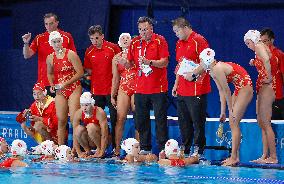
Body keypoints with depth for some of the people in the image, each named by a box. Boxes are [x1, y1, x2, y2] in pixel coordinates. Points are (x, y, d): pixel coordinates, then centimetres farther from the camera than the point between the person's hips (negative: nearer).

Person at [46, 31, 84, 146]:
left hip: (74, 89, -4)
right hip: (60, 92, 5)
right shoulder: (50, 58, 7)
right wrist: (52, 85, 6)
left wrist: (67, 83, -16)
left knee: (74, 119, -11)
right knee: (61, 120, 2)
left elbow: (80, 73, -11)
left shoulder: (71, 55, -8)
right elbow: (50, 74, 25)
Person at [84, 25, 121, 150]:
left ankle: (115, 146, 6)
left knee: (114, 118, -1)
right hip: (96, 90, 3)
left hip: (111, 89, -3)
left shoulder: (113, 48, -4)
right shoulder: (89, 52, 6)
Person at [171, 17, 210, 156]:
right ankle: (185, 149, 18)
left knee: (198, 121, -4)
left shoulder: (198, 40, -9)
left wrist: (193, 74, -21)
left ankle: (198, 150, 0)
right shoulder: (179, 44, 18)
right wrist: (176, 84, 20)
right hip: (182, 90, 9)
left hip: (196, 89, -9)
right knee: (183, 122, 11)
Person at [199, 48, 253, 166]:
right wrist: (223, 112, 12)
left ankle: (234, 157, -9)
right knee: (232, 122, 9)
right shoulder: (212, 71, 8)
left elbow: (227, 91, -17)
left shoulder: (218, 69, -22)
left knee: (234, 123, -10)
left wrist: (230, 109, -9)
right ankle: (235, 156, 11)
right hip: (238, 89, 10)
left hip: (245, 88, -10)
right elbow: (221, 92, 12)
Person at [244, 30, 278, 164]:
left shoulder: (259, 46, -9)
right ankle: (265, 155, 12)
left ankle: (273, 157, -8)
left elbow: (266, 59, -29)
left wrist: (269, 77, -24)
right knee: (261, 123, 11)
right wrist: (255, 63, 13)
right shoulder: (263, 48, 21)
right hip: (262, 87, 10)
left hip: (266, 87, -10)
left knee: (266, 123, -9)